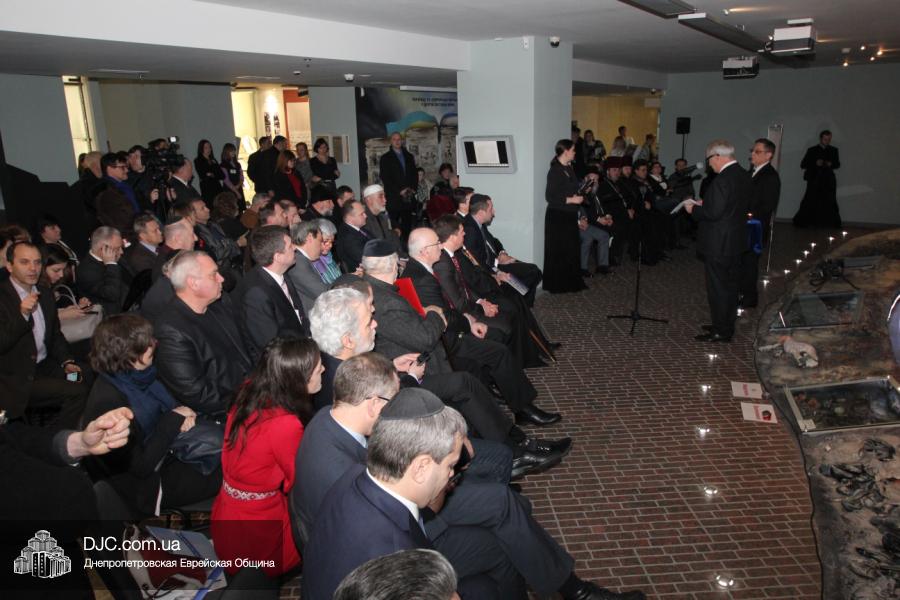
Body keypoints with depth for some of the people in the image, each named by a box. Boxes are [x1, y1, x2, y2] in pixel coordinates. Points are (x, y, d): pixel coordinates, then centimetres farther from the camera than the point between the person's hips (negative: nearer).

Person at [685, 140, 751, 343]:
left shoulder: (723, 180, -23)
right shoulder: (743, 176, 8)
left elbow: (714, 213, -25)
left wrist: (694, 209, -9)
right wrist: (705, 204, 13)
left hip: (719, 244, -9)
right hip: (736, 241, 9)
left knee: (717, 288, 1)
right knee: (729, 286, 18)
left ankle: (721, 331, 8)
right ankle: (726, 325, 30)